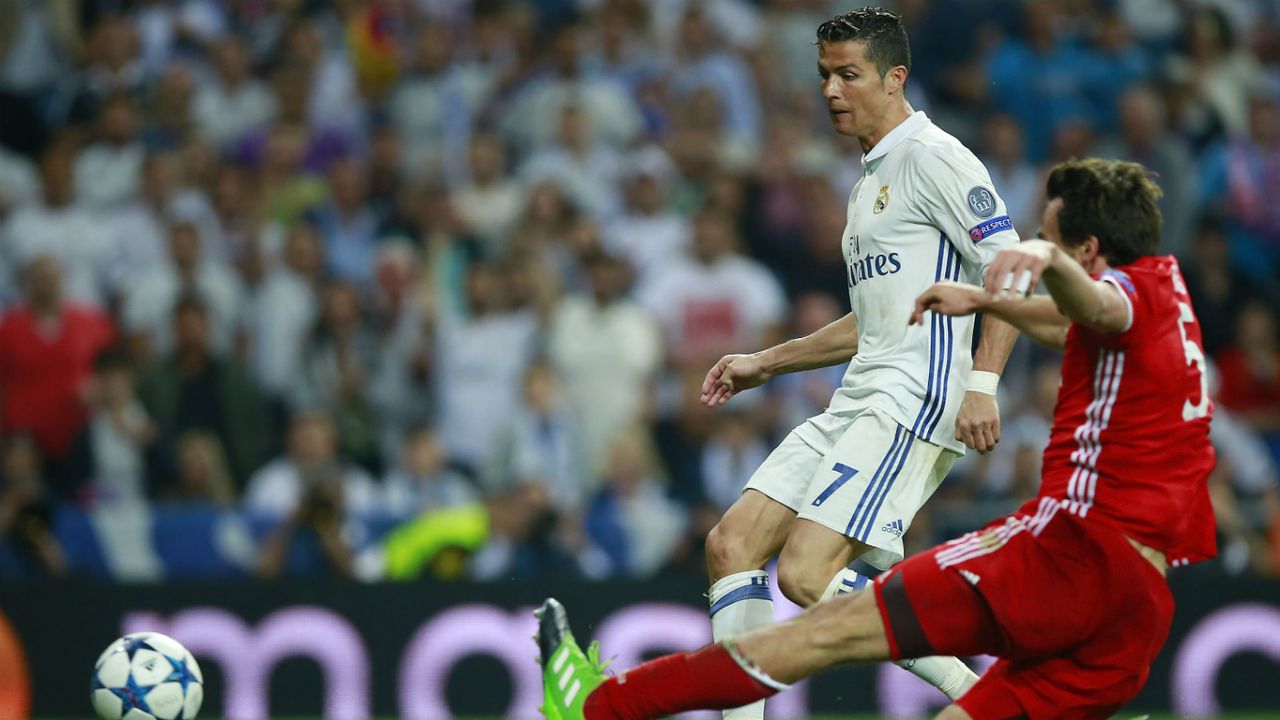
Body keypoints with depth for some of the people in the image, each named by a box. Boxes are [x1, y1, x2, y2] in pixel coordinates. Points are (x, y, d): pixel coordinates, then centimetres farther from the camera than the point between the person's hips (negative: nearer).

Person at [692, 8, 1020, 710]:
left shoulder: (932, 157, -7)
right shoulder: (871, 178, 23)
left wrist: (983, 382, -25)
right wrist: (764, 364, 30)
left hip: (914, 402, -10)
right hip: (859, 402, 10)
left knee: (806, 573, -19)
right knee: (731, 544, 1)